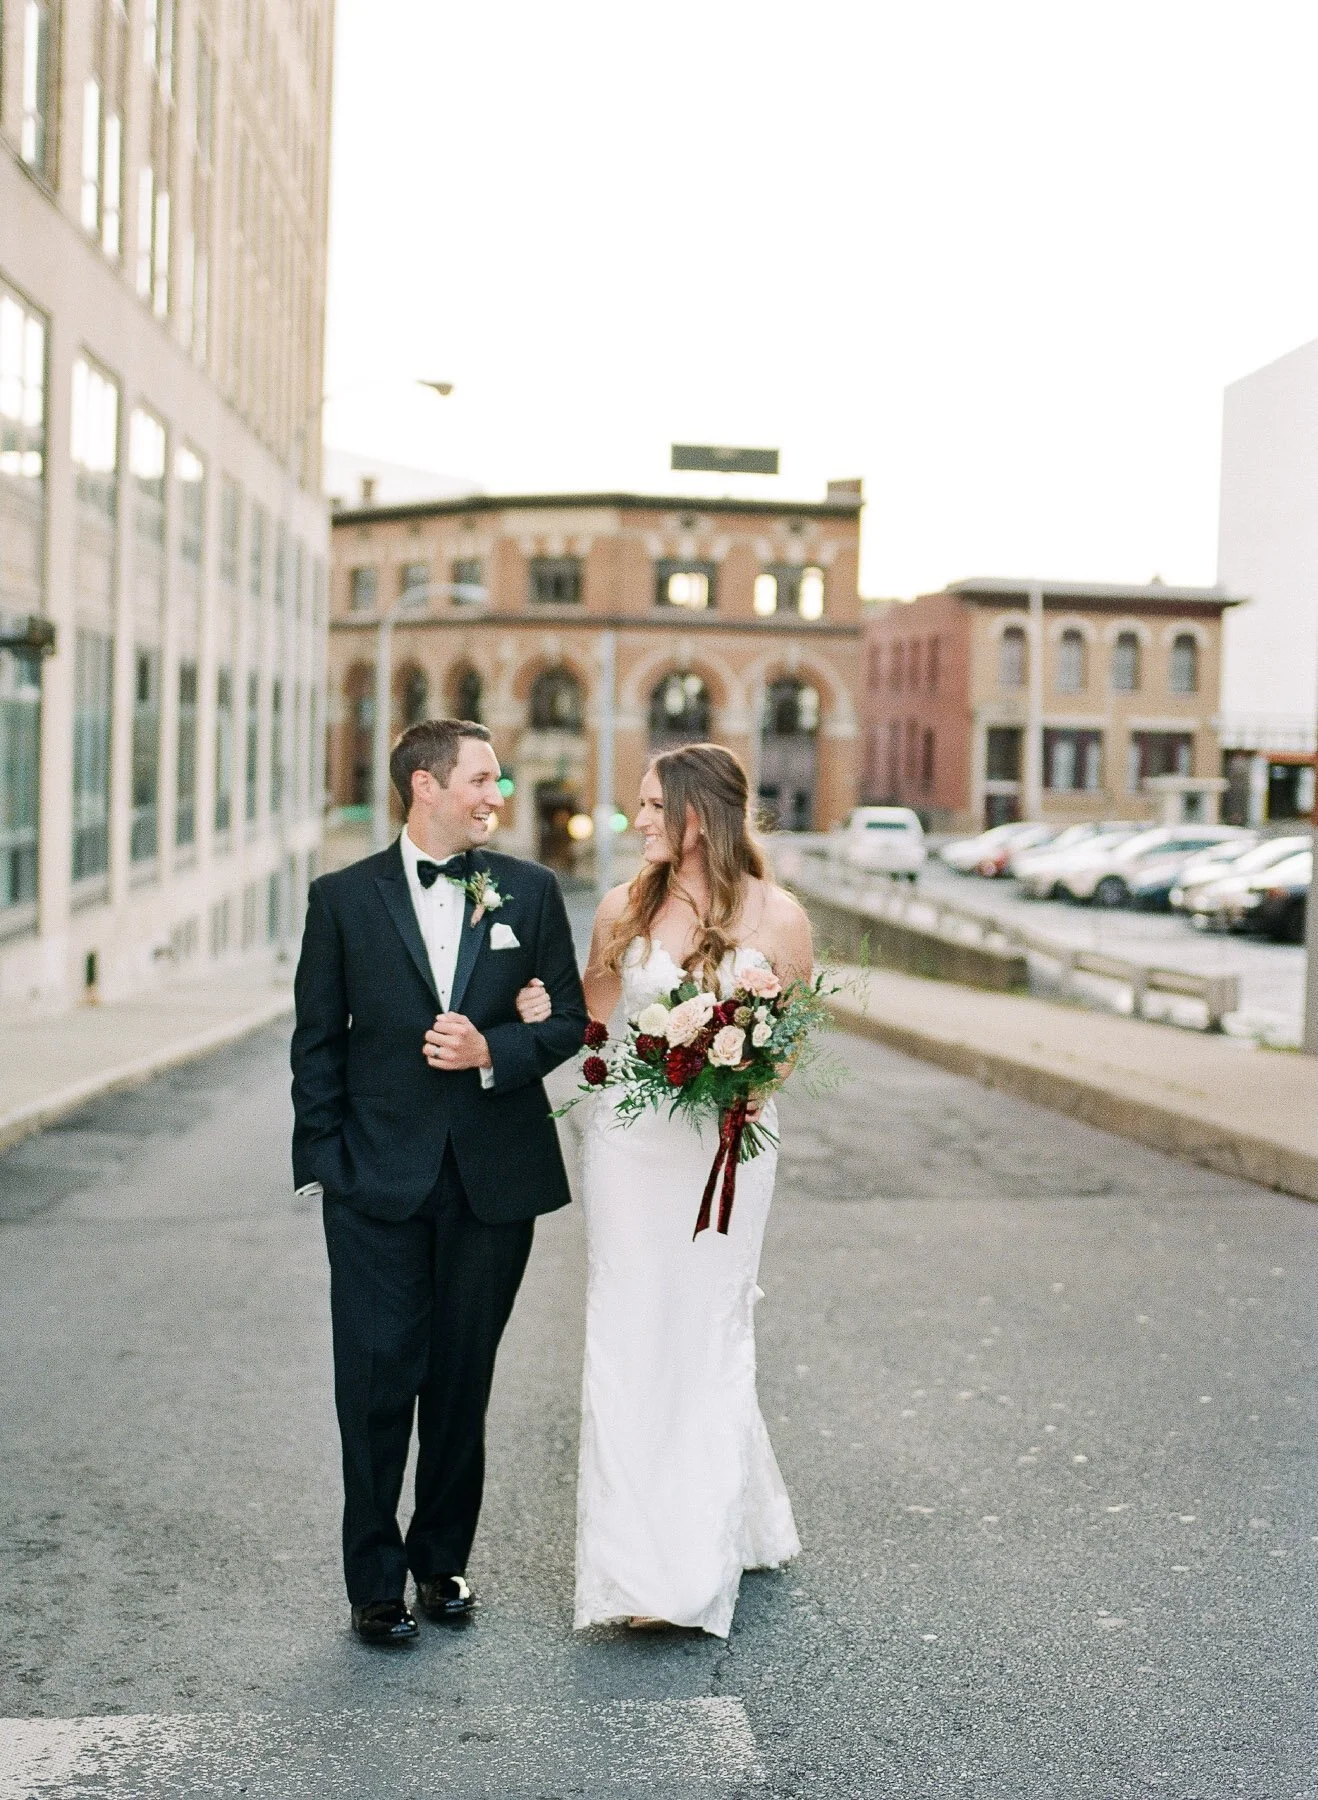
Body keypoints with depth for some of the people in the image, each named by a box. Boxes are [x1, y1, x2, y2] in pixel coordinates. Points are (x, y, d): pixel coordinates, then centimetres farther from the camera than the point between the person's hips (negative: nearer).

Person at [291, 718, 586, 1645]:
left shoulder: (530, 890, 4)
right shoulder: (344, 898, 0)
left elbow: (568, 1019, 5)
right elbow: (318, 1041, 3)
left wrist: (492, 1052, -14)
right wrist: (326, 1159, -3)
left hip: (494, 1177, 2)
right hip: (379, 1179, -1)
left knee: (463, 1381, 12)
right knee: (377, 1381, 1)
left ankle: (443, 1558, 28)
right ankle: (376, 1581, 14)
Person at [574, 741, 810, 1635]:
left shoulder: (777, 916, -3)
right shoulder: (623, 908, 4)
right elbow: (591, 1017, 14)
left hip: (725, 1145, -2)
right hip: (629, 1137, 2)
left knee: (707, 1336, 1)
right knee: (628, 1336, 2)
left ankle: (701, 1561, 10)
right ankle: (638, 1558, 13)